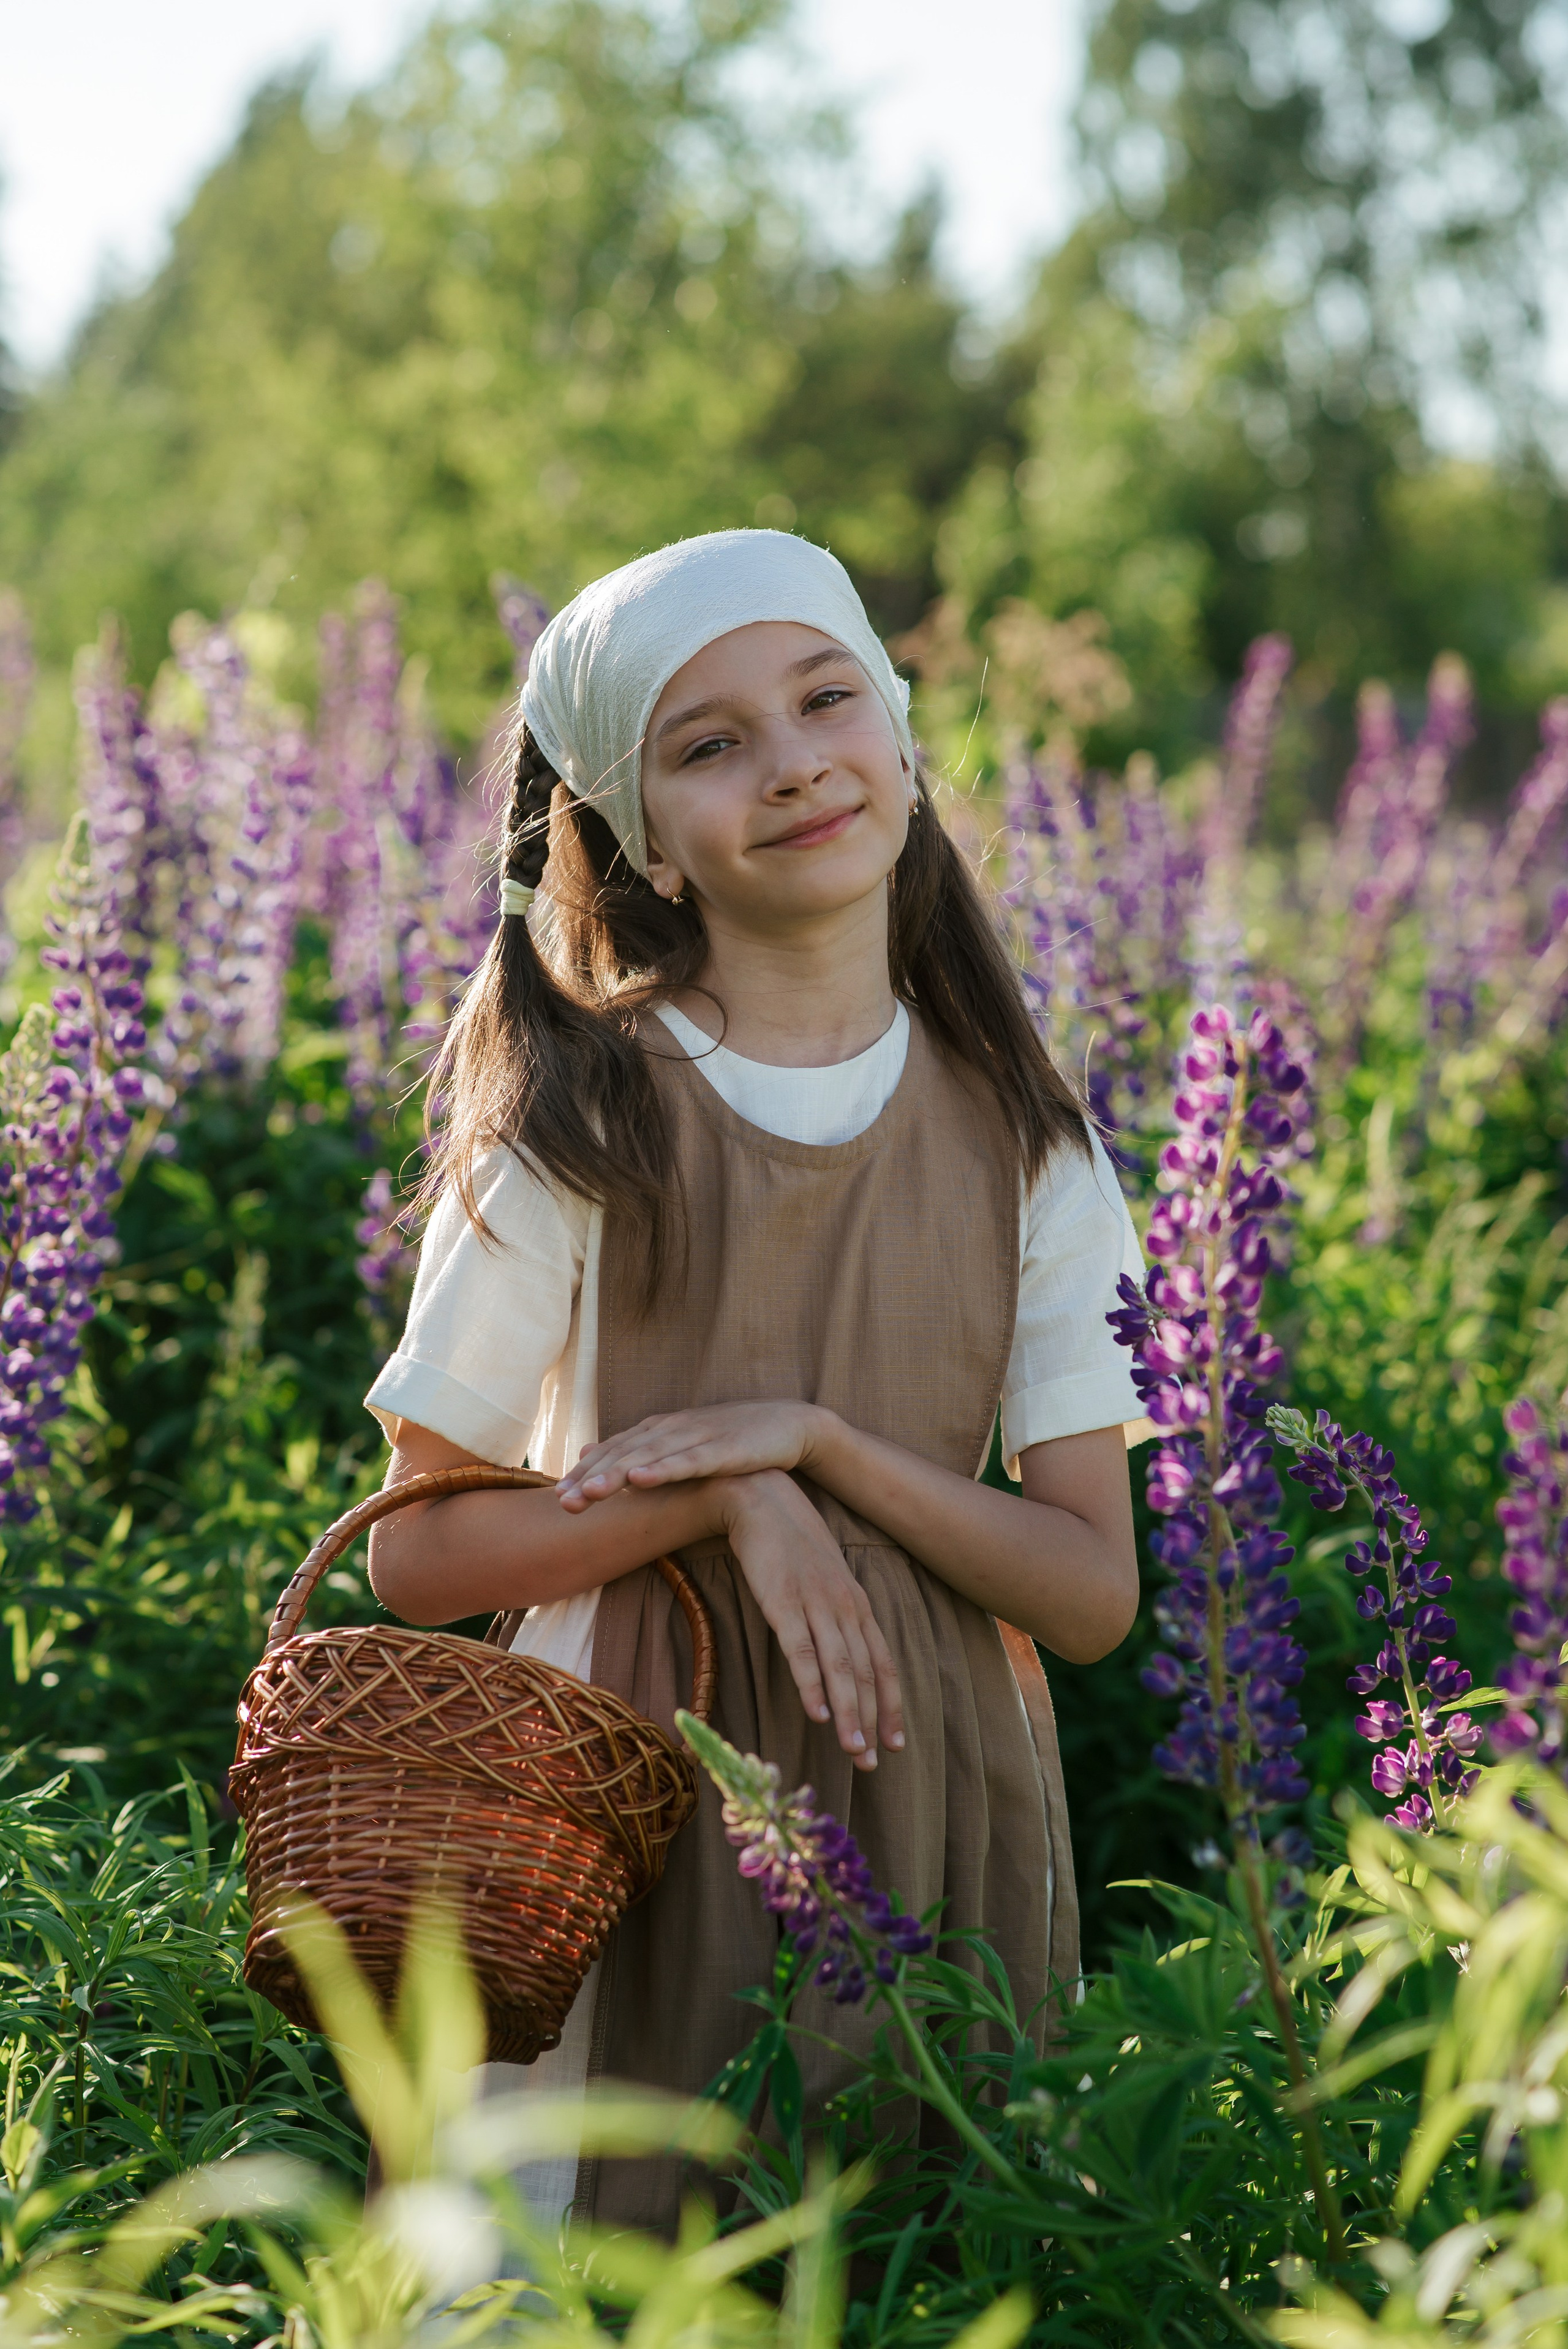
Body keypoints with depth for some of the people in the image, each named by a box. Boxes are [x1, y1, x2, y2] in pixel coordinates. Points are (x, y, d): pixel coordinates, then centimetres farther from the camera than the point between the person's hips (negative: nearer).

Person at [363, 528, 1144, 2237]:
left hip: (938, 1782, 2)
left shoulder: (1020, 1145, 2)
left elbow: (1094, 1596, -1)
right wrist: (729, 1497, -17)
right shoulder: (582, 1123, -5)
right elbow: (417, 1554, -4)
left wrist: (818, 1440, -14)